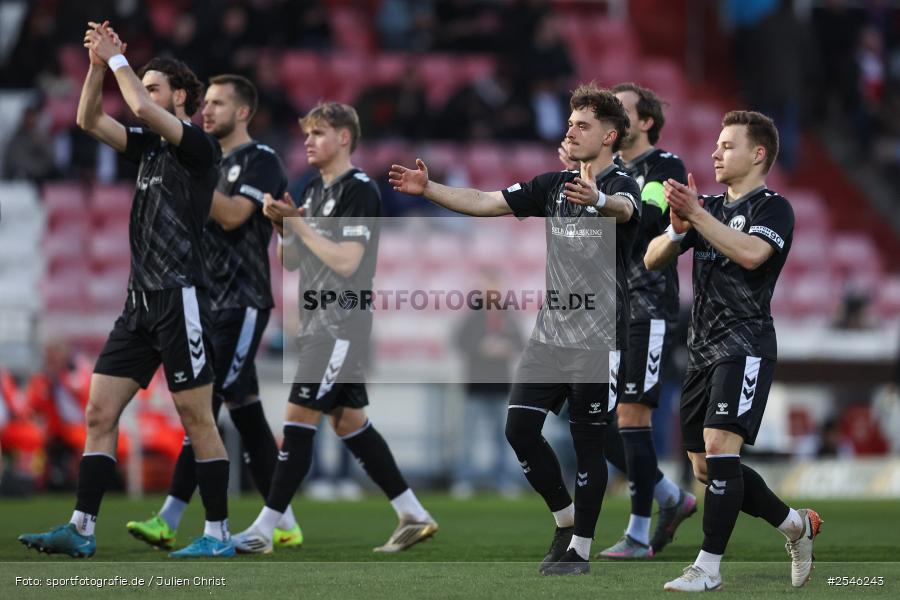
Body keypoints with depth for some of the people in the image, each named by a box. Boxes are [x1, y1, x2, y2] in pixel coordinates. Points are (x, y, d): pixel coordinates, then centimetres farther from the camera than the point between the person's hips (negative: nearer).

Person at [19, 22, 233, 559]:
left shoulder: (199, 147, -7)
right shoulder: (150, 147, 16)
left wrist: (117, 58, -9)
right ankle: (81, 529, 1)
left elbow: (142, 108, -21)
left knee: (198, 419, -4)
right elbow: (90, 120, 14)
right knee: (100, 413, 2)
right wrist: (99, 65, 2)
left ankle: (219, 534, 2)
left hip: (181, 299, -8)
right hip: (142, 299, 8)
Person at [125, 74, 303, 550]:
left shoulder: (261, 161, -7)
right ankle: (285, 526, 12)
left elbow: (232, 215, -21)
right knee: (245, 413, 8)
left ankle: (168, 522, -19)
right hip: (213, 305, 9)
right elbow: (197, 225, 24)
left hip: (242, 305, -9)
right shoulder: (213, 165, 19)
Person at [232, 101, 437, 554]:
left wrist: (299, 223, -16)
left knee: (299, 419, -10)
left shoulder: (359, 191, -12)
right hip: (317, 322, 10)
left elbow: (346, 261, -21)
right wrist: (282, 224, 0)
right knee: (348, 423, 11)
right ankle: (414, 516, 16)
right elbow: (290, 261, 18)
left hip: (342, 324, -10)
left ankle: (264, 530, -9)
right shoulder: (313, 190, 15)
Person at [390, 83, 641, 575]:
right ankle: (566, 520, 18)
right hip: (549, 332, 6)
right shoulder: (555, 185, 11)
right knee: (520, 427, 0)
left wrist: (597, 200, -57)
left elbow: (624, 209, -34)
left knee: (588, 442, -2)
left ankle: (580, 548, 8)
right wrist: (428, 189, -4)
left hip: (598, 340, -6)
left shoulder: (621, 186, -9)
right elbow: (486, 203, 8)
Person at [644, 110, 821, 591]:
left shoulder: (773, 208, -4)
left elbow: (750, 253, -25)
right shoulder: (710, 206, 17)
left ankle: (708, 568, -17)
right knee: (706, 469, 8)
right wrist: (677, 228, -8)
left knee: (720, 448, -19)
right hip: (703, 348, 8)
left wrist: (696, 214, -26)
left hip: (744, 345, -8)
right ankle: (796, 524, 26)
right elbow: (653, 260, 12)